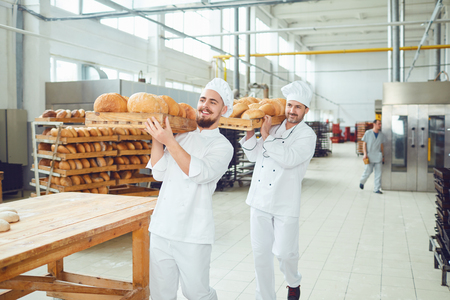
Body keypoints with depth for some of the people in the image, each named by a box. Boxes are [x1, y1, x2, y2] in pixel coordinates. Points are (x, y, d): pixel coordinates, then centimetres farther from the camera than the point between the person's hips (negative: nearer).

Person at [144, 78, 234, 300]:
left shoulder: (222, 146, -3)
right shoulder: (182, 137, 11)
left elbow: (200, 172, -21)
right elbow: (159, 173, 5)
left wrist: (169, 141, -24)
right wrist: (156, 138, -4)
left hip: (192, 236, -4)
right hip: (161, 230, 5)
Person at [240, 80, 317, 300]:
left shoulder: (307, 135, -6)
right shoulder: (273, 129, 10)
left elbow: (289, 159, -22)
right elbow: (253, 155, 13)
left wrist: (266, 137, -18)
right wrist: (249, 132, -1)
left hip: (285, 205, -4)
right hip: (260, 200, 4)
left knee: (284, 252, 1)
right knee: (261, 253, 8)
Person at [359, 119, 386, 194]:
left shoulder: (381, 135, 6)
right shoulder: (368, 133, -4)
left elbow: (381, 145, 13)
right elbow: (364, 144, -1)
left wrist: (383, 156, 11)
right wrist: (365, 154, -9)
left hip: (378, 157, 3)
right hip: (369, 156, -3)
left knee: (378, 173, 1)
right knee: (368, 171, 0)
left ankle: (377, 189, 9)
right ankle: (362, 182, 30)